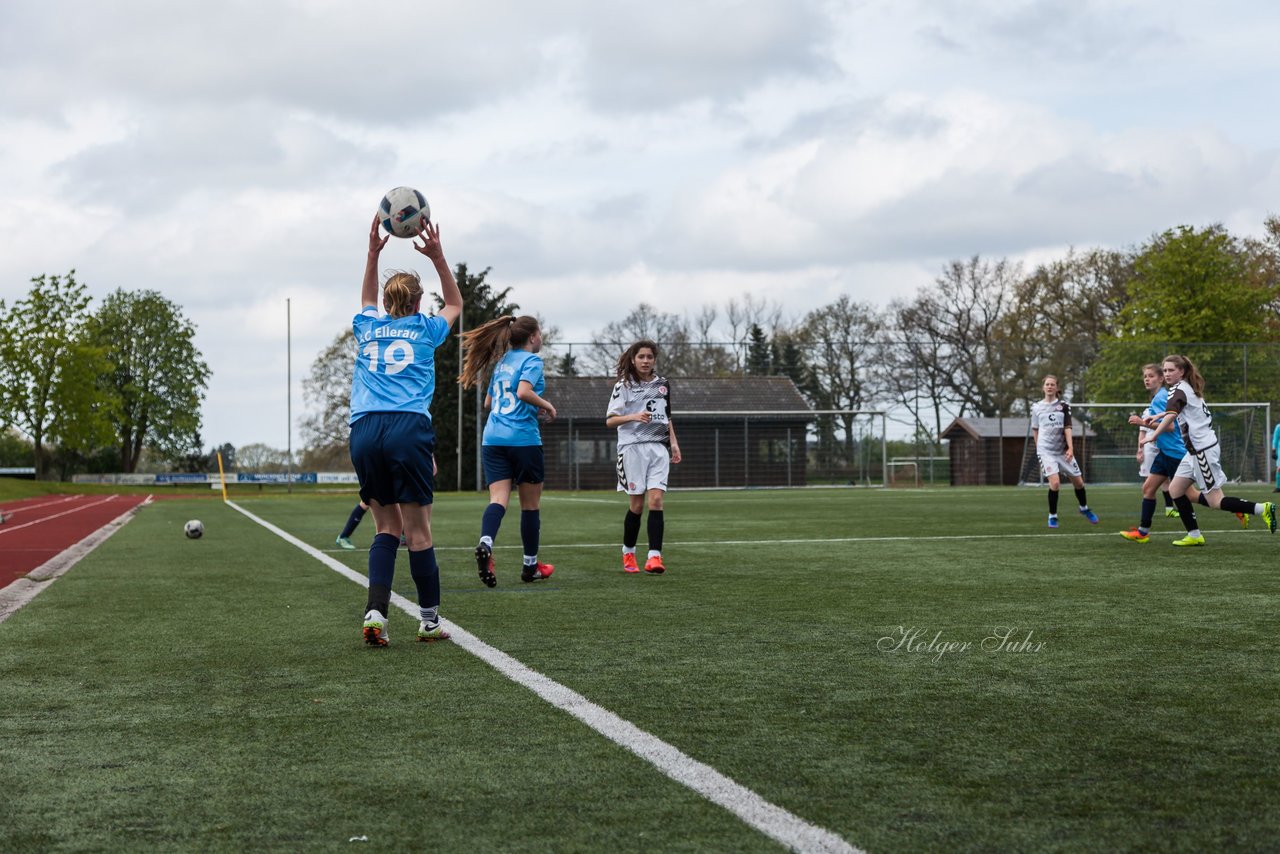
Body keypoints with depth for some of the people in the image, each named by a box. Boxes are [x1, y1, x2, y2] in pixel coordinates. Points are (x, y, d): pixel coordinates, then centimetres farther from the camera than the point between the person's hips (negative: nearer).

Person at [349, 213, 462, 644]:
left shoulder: (368, 329, 20)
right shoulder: (426, 330, 14)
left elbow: (367, 302, 45)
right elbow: (455, 304, 35)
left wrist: (373, 252, 43)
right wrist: (437, 256, 28)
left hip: (364, 431, 3)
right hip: (408, 430, -3)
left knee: (387, 527, 9)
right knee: (418, 531, 1)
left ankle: (375, 612, -8)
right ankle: (429, 620, 7)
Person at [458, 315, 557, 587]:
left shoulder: (502, 361, 18)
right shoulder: (532, 360, -3)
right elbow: (524, 391, -21)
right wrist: (547, 405, -5)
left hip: (493, 439, 5)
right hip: (524, 439, -5)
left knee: (498, 499, -6)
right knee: (530, 504, 9)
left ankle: (485, 544, -35)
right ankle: (530, 566, 19)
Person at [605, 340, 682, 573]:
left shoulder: (663, 384, 13)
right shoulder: (624, 386, 1)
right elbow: (610, 420, -5)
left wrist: (674, 443, 14)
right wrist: (633, 417, -21)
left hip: (658, 447, 3)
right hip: (633, 447, -3)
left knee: (656, 500, -11)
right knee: (637, 503, 0)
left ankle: (654, 556, -16)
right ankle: (628, 553, 19)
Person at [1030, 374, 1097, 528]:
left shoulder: (1064, 406, 2)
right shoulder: (1036, 407, 4)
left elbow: (1067, 427, -5)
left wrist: (1070, 448, -15)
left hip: (1063, 450, 2)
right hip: (1046, 450, -2)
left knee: (1078, 482, 8)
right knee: (1055, 482, -19)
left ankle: (1084, 508, 36)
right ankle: (1052, 516, -2)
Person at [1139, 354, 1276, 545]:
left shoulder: (1179, 390, -14)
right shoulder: (1188, 388, 14)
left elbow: (1170, 416, -32)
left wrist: (1153, 436, -37)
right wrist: (1158, 417, 29)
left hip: (1203, 449, -10)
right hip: (1197, 450, 10)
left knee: (1215, 501, -7)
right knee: (1175, 490, 8)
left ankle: (1263, 509, -3)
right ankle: (1194, 536, 9)